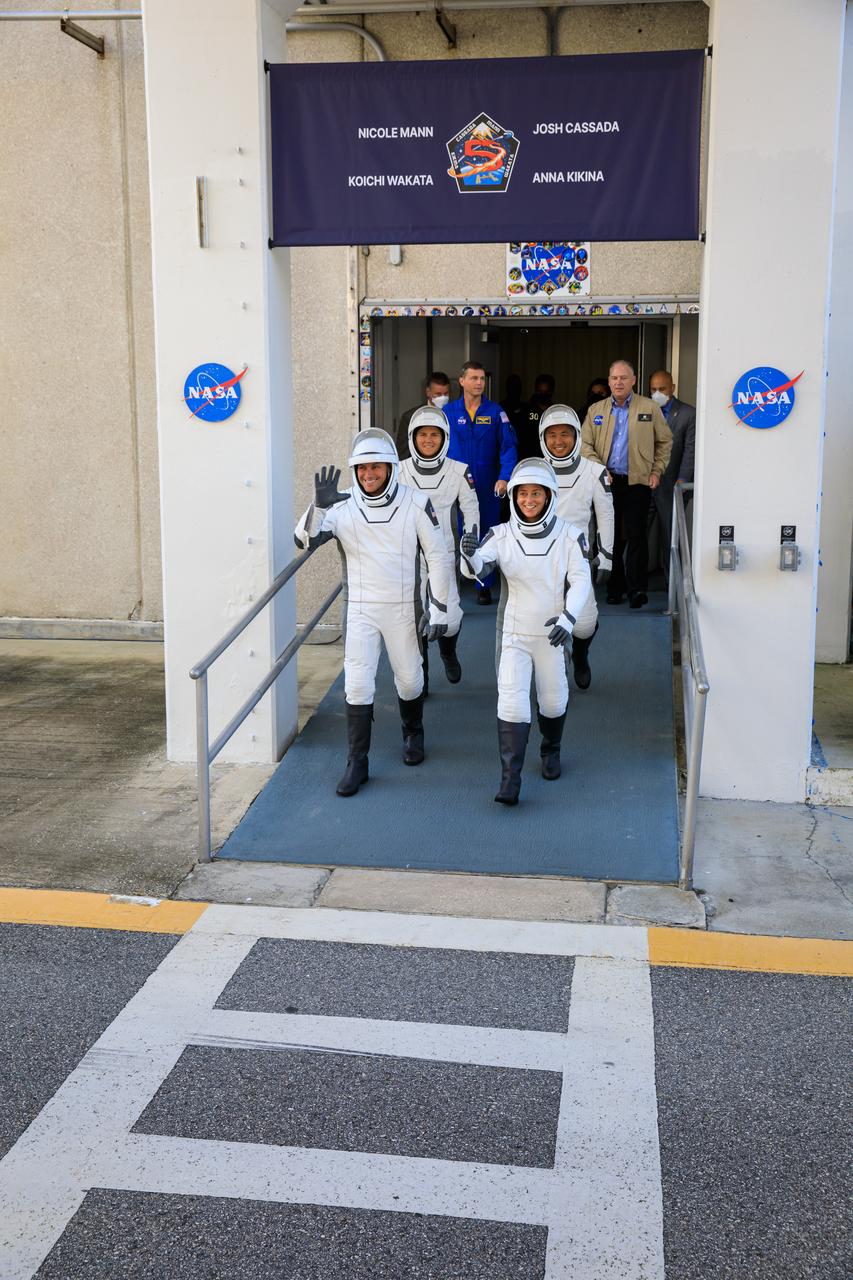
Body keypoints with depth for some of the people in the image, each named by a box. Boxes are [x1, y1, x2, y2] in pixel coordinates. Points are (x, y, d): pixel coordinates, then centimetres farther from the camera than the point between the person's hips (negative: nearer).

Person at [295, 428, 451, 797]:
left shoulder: (416, 503, -7)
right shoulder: (343, 506, -5)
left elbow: (437, 556, -3)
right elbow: (305, 539, -15)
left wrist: (438, 609, -4)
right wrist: (319, 505, -33)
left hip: (403, 608, 0)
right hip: (360, 610, 0)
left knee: (409, 680, 14)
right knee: (357, 684, -4)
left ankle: (413, 735, 43)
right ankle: (356, 763, 6)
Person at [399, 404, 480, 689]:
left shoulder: (459, 471, -2)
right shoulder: (400, 471, -1)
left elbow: (471, 512, 4)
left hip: (444, 554, -1)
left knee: (449, 618, -8)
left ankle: (448, 652, 28)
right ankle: (419, 679, 20)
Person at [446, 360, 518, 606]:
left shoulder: (495, 411, 2)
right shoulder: (449, 412, 2)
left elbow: (508, 446, -2)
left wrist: (504, 478, -15)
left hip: (487, 485, 0)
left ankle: (485, 586, 16)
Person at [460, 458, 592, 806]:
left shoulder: (569, 536, -7)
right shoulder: (502, 535, -7)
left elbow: (581, 580, -9)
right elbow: (476, 569, -20)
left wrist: (568, 618, -24)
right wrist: (470, 555, -44)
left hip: (551, 634, 1)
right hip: (514, 633, -1)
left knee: (554, 701, 16)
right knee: (512, 704, -10)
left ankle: (551, 752, 45)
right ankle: (509, 781, -7)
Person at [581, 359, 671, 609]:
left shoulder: (649, 408, 4)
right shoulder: (596, 410, 10)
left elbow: (665, 441, 10)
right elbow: (584, 444, 7)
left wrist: (657, 471, 2)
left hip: (637, 482, -2)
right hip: (607, 482, 3)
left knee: (635, 535, -7)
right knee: (611, 536, 6)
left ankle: (637, 589, -4)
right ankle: (615, 588, 15)